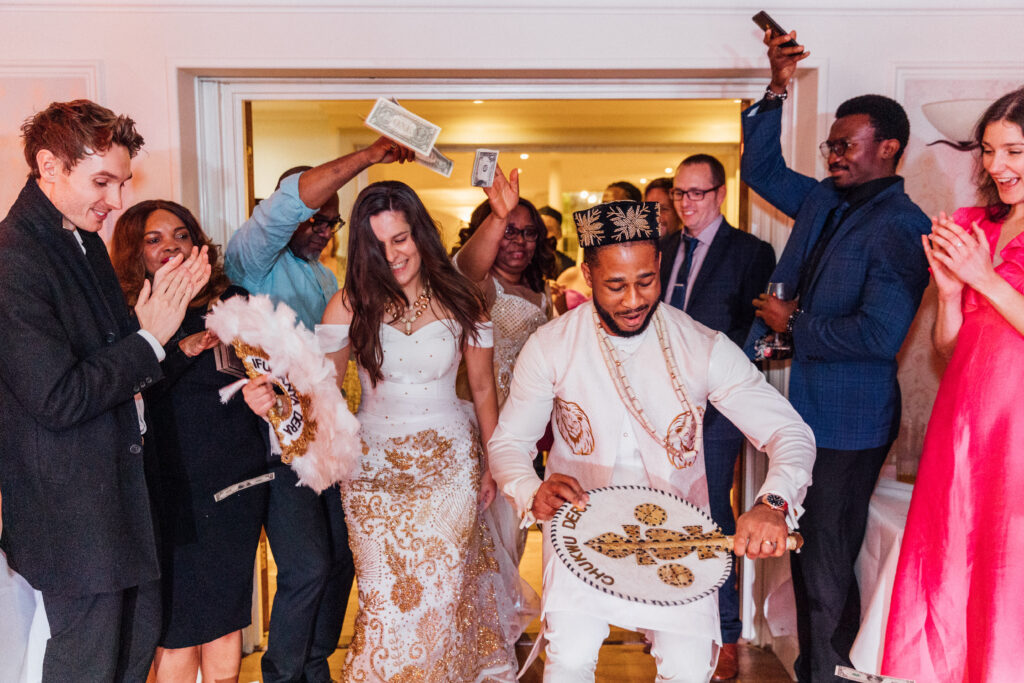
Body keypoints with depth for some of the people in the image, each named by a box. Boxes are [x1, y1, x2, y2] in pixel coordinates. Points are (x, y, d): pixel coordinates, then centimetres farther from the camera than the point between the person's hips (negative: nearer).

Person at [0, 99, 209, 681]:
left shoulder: (85, 240, 8)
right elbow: (59, 398, -24)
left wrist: (163, 303, -2)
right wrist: (150, 336, -17)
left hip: (124, 480, 9)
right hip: (74, 509, -9)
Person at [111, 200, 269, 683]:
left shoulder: (231, 301, 5)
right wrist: (181, 349, -18)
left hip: (236, 479, 2)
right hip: (170, 490, -1)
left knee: (227, 609, 11)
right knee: (179, 627, 4)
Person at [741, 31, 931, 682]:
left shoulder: (904, 227, -15)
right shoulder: (823, 202, 7)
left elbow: (879, 334, -24)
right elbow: (761, 169, 20)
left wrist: (793, 323, -13)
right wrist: (778, 90, 8)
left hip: (850, 420, -8)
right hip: (807, 407, 8)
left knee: (827, 562, 3)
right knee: (805, 552, 19)